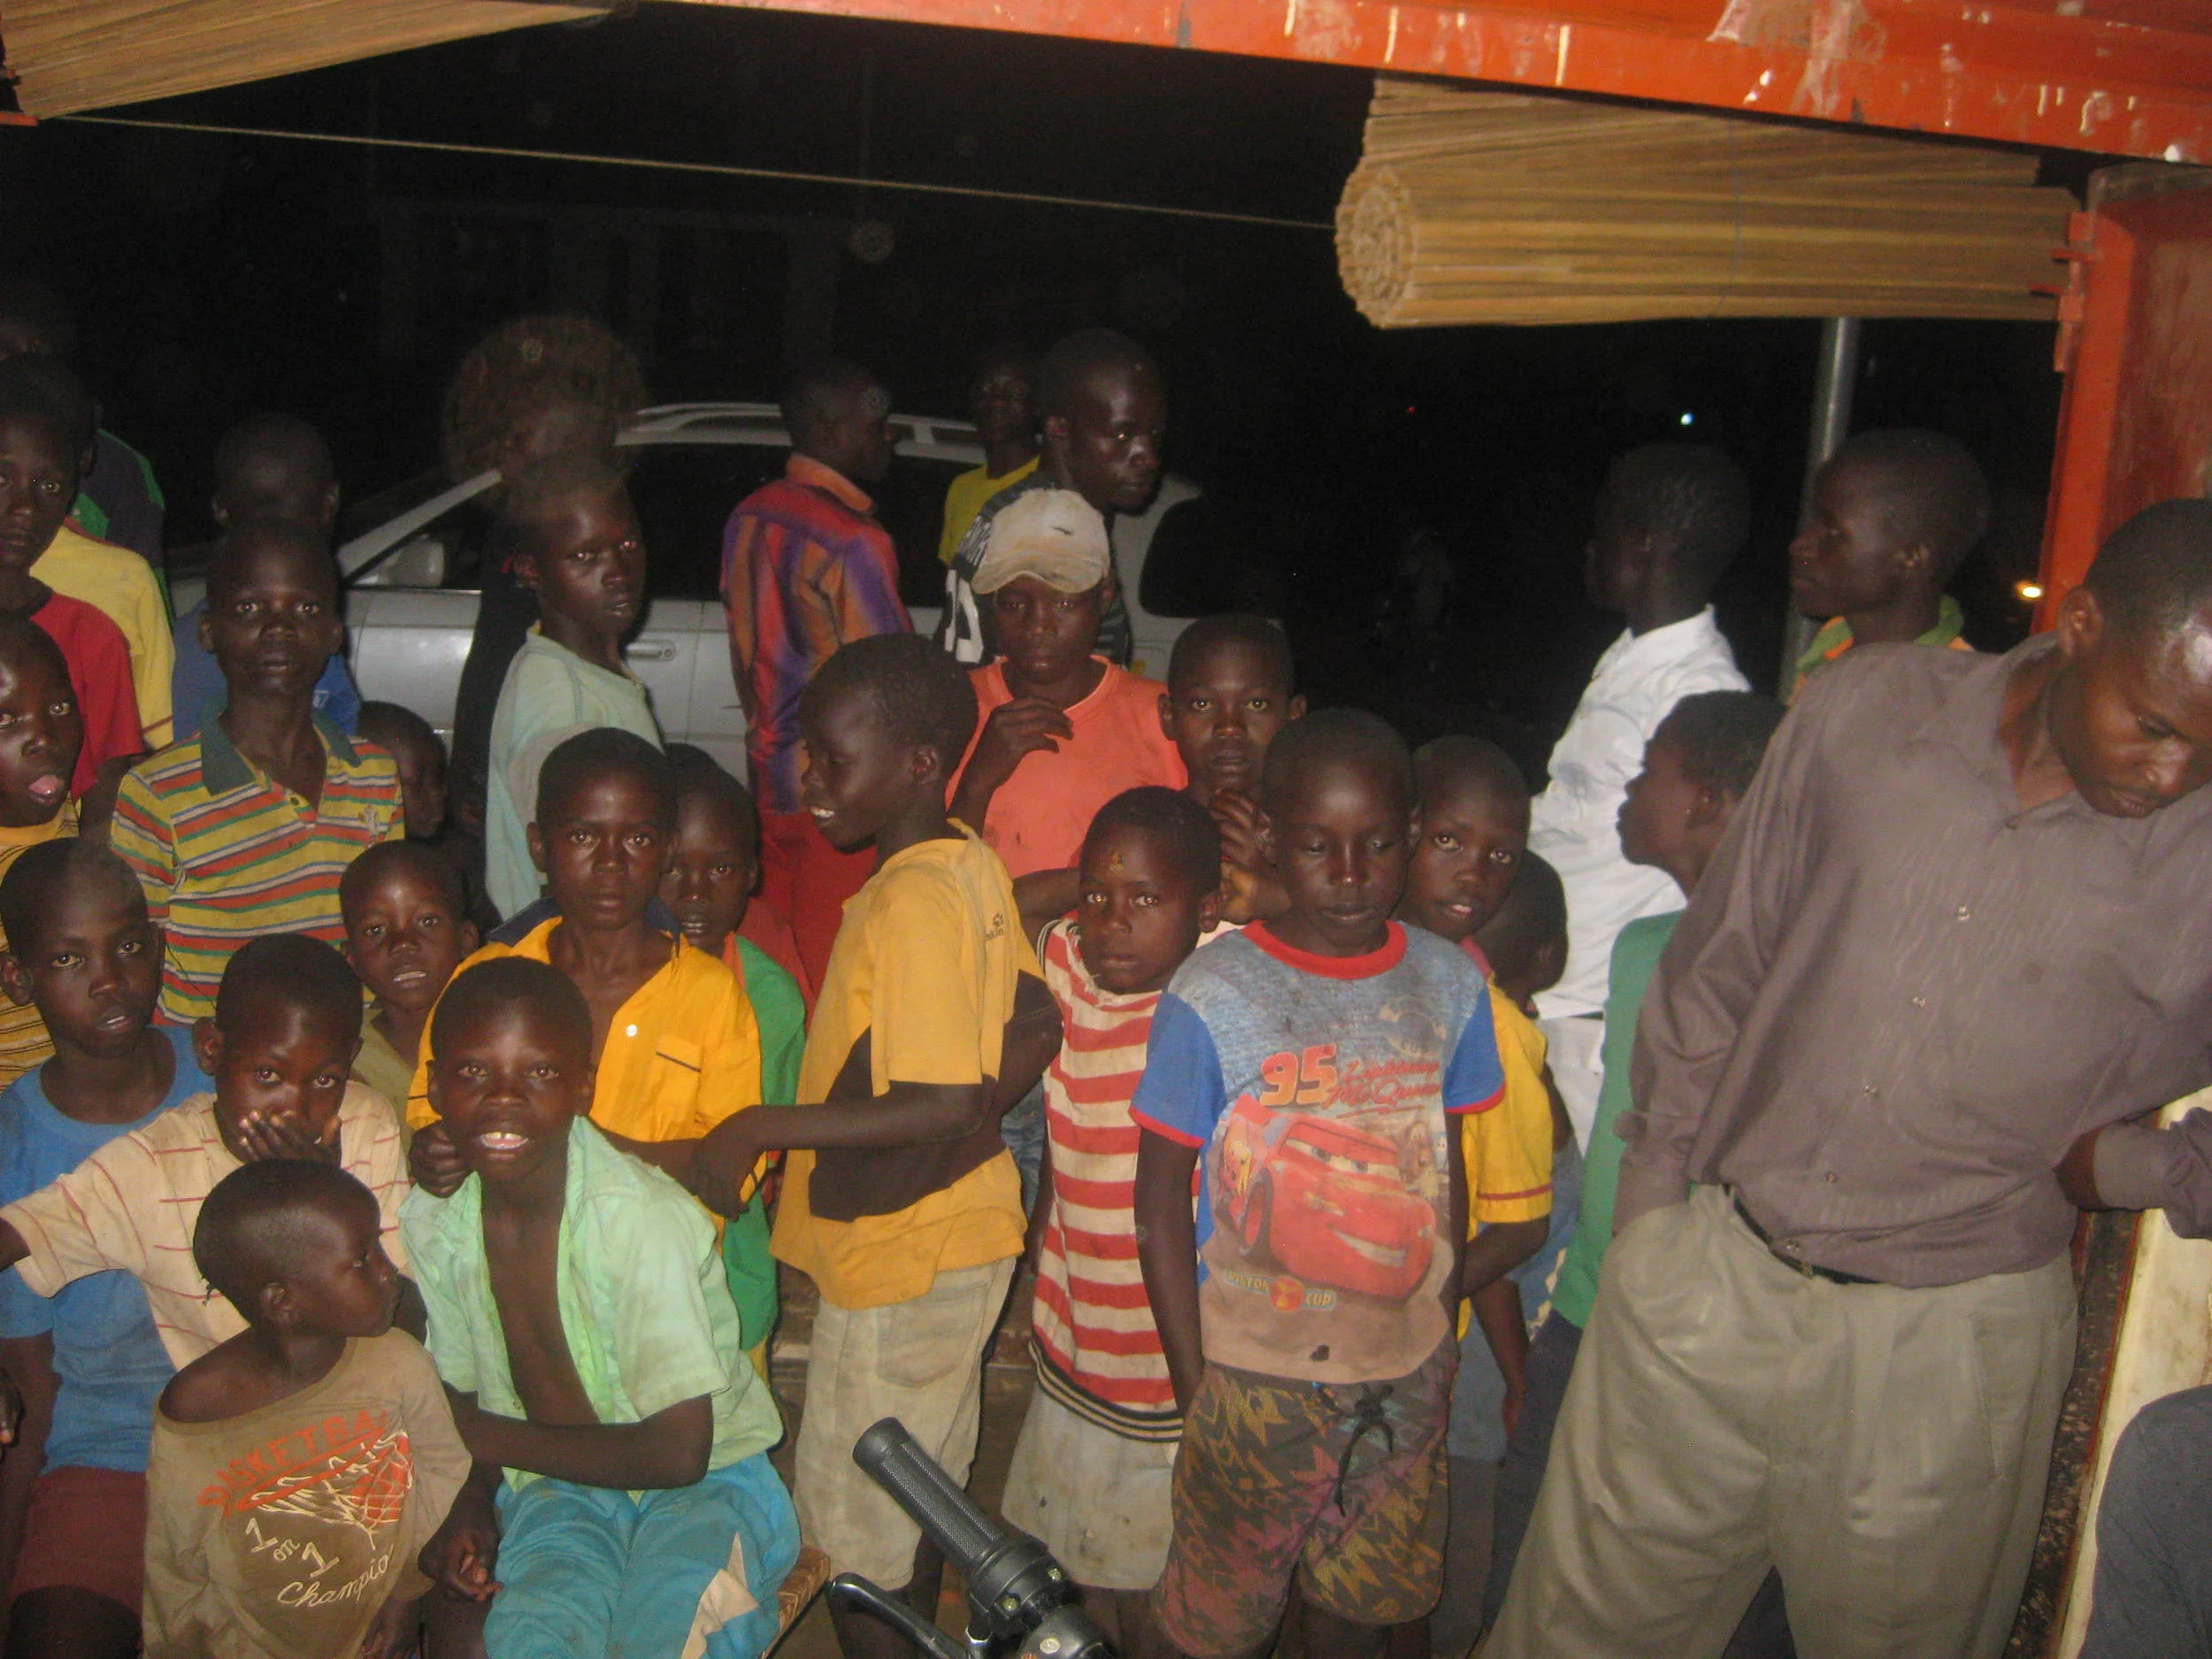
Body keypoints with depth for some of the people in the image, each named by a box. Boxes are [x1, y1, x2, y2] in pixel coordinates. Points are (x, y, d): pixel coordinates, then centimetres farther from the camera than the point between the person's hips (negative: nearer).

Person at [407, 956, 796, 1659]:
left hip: (706, 1480, -4)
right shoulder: (433, 1221, -6)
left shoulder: (646, 1218, -25)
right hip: (557, 1484, 4)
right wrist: (468, 1509, -11)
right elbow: (469, 1397, 9)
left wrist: (486, 1439, -13)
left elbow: (678, 1452, -20)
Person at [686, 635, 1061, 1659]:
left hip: (899, 1256, -9)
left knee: (854, 1529, 8)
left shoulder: (909, 900, -26)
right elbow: (1033, 1029, 8)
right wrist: (957, 1136, 8)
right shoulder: (971, 864, 2)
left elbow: (943, 1107, -30)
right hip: (953, 1236, 9)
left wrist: (759, 1131, -25)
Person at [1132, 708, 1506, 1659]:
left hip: (1406, 1370, 3)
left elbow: (1449, 1169, 8)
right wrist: (1191, 1379, -7)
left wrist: (1443, 1335, 9)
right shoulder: (1211, 995, -13)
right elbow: (1160, 1198, -8)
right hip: (1254, 1369, -3)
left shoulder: (1449, 984, -2)